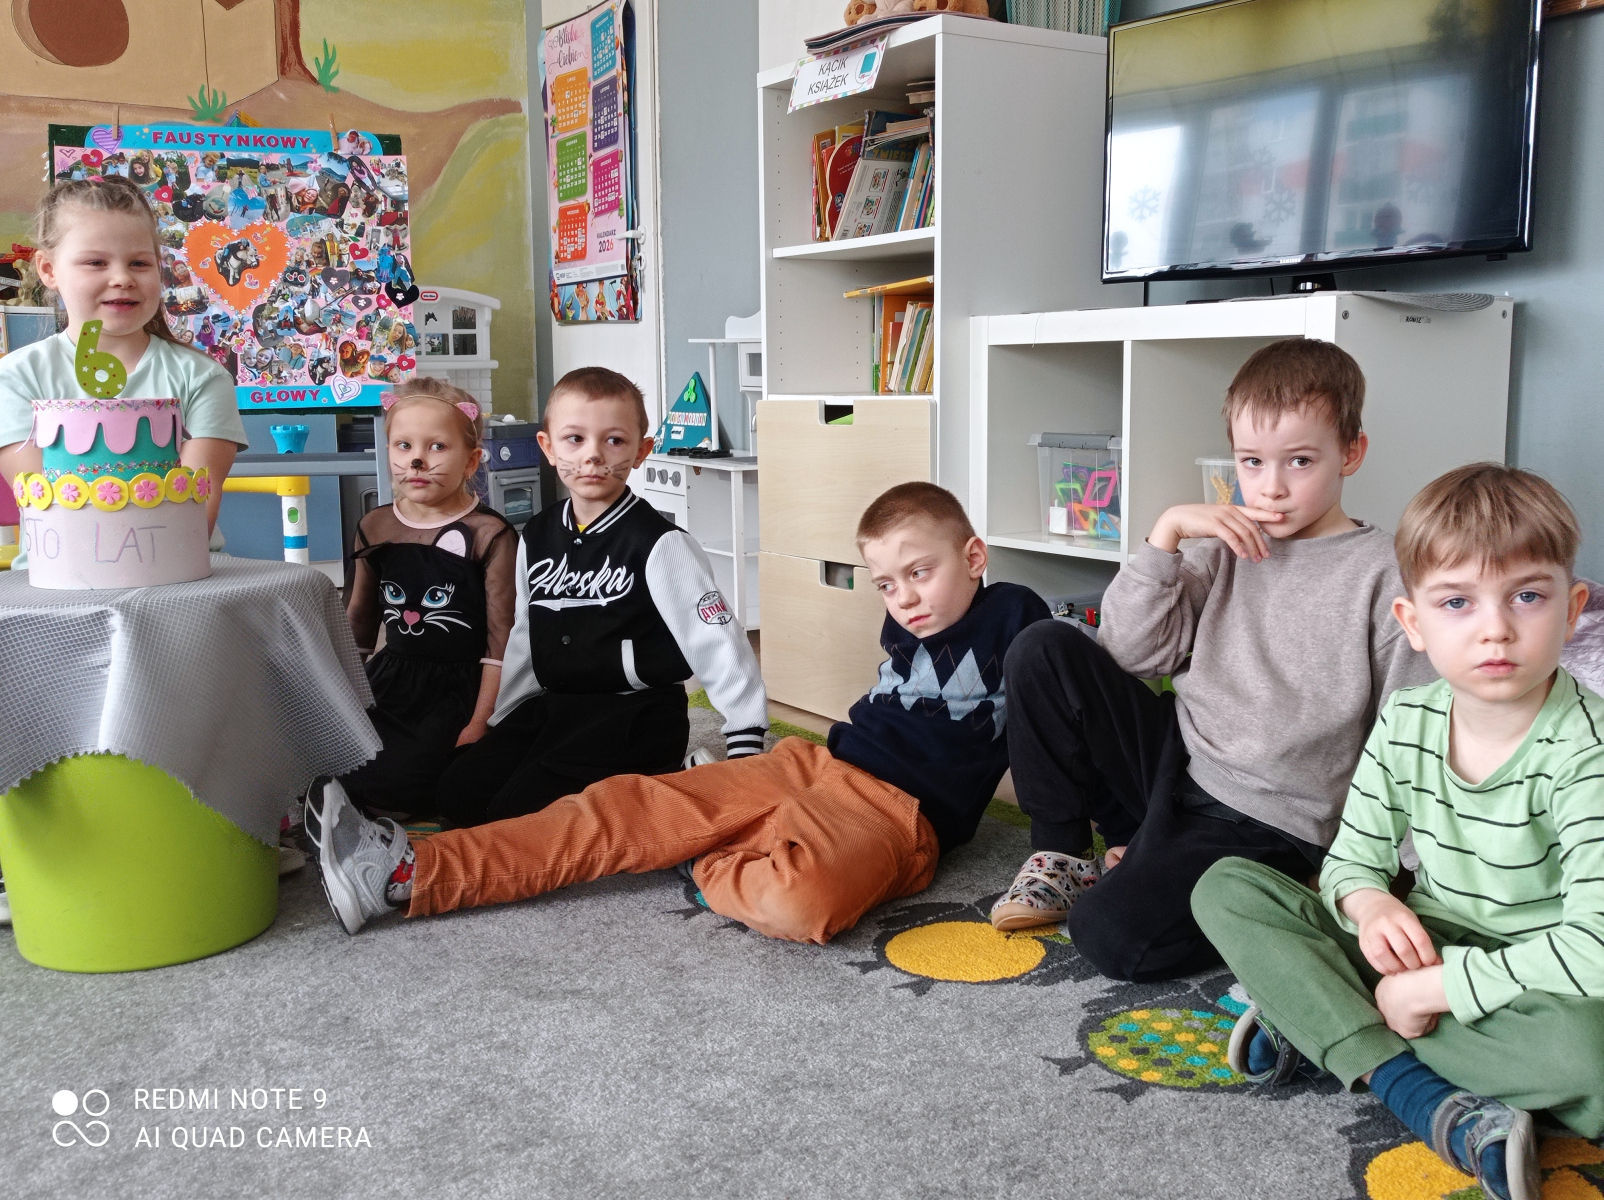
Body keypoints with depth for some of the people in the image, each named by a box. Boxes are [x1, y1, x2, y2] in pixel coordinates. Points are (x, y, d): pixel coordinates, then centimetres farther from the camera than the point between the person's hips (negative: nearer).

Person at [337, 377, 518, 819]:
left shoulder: (489, 534, -10)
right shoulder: (375, 528, 8)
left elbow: (501, 637, -9)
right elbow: (358, 621, 19)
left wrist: (479, 721, -12)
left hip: (459, 688, -6)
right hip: (390, 680, 6)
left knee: (394, 782, -21)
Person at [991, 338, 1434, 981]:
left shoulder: (1385, 574, -7)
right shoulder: (1227, 547, 8)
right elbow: (1131, 652, -1)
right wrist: (1167, 531, -9)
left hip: (1270, 825, -5)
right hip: (1176, 763, 6)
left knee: (1113, 937, -29)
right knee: (1042, 651, -9)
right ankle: (1062, 854, 3)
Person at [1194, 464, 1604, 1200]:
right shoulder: (1404, 724, -4)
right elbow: (1351, 857, 4)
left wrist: (1435, 987, -26)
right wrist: (1369, 902, -21)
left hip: (1527, 990, -5)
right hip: (1423, 948, 5)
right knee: (1227, 888, -10)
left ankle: (1322, 1024, -22)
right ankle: (1421, 1094, -25)